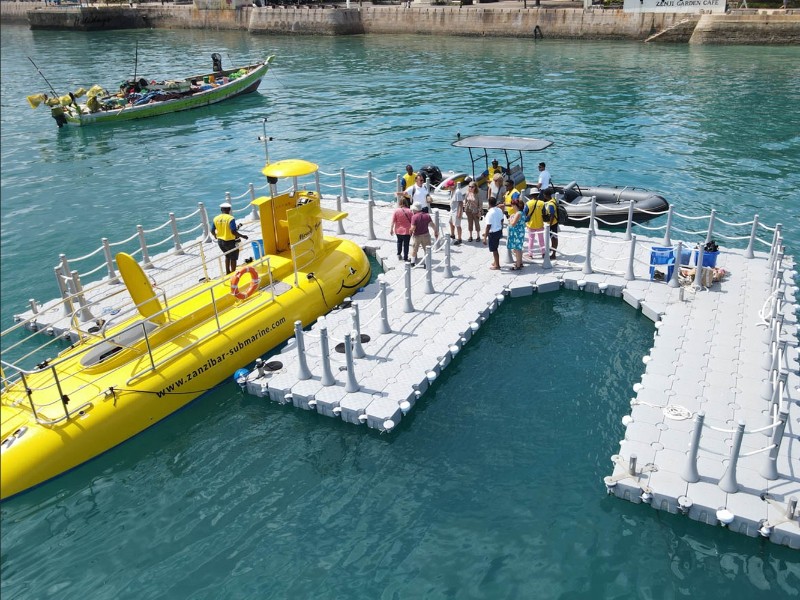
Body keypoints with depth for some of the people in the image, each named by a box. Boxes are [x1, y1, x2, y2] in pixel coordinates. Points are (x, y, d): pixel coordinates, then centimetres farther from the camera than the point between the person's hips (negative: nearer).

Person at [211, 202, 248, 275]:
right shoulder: (230, 218, -18)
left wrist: (215, 236, 27)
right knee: (233, 258, 12)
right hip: (230, 241, -6)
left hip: (220, 241, 6)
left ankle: (227, 272, 34)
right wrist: (242, 236, -11)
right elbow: (233, 232, -24)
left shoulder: (216, 218, -1)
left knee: (227, 256, 27)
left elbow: (212, 231, 6)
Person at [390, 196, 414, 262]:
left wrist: (391, 229, 3)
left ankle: (399, 254, 27)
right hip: (407, 231, -2)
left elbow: (393, 221, -6)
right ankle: (405, 258, 10)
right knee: (406, 244, 7)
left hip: (398, 230, 2)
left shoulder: (396, 210, -9)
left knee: (399, 242, 27)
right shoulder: (409, 211, -10)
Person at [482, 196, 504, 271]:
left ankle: (497, 266, 16)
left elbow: (488, 226, -24)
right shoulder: (499, 210, -1)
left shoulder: (489, 214, -24)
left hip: (493, 233, -8)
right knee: (495, 248, 23)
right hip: (499, 231, 8)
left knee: (494, 249, 6)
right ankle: (495, 262, 38)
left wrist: (485, 238, -19)